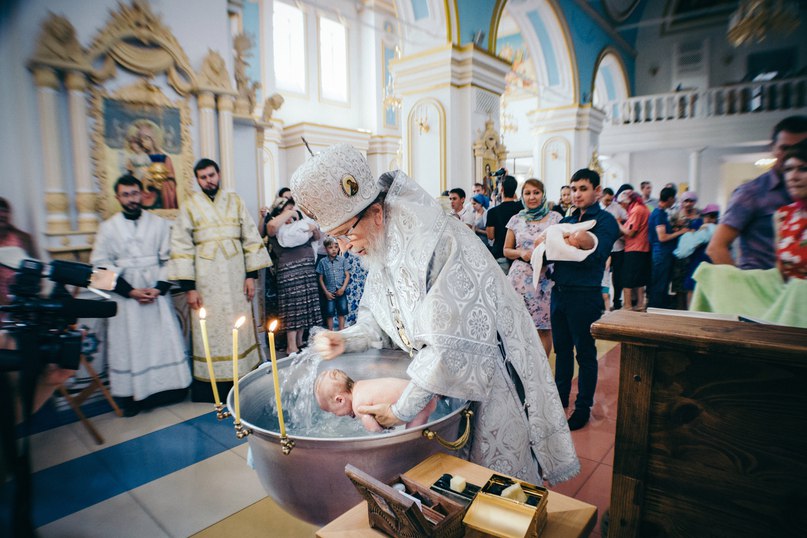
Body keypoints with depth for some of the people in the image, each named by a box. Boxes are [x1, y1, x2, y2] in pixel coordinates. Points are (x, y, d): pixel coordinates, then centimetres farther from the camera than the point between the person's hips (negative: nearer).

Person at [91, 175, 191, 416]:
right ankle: (132, 396, 12)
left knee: (164, 339, 3)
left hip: (156, 292, 0)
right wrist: (131, 290, -10)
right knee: (129, 343, 3)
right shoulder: (108, 227, 4)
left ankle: (170, 388, 14)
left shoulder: (159, 223, 4)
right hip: (125, 294, 0)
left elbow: (169, 258, 2)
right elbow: (101, 263, -1)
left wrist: (159, 288, -11)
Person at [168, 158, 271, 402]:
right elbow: (181, 246, -1)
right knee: (210, 331, 1)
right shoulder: (190, 205, 3)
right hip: (206, 279, -2)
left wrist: (251, 274, 1)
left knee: (239, 328, 6)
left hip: (236, 276, 2)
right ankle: (209, 395, 11)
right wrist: (189, 287, -7)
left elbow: (251, 238, 8)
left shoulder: (235, 201, 9)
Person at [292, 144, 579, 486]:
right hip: (448, 369, 8)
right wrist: (346, 341, -12)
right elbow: (379, 318, 8)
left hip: (493, 368, -7)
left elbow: (452, 345, -31)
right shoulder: (382, 249, -2)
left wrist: (403, 410, -23)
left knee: (496, 476, 11)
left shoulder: (438, 243, -31)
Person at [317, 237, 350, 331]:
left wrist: (343, 288, -9)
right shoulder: (323, 262, -2)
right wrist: (326, 292, -4)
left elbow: (347, 275, 0)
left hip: (341, 291, 1)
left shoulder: (342, 260, -1)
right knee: (329, 312, 2)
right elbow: (321, 279, 2)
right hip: (329, 292, -1)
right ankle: (330, 331, 15)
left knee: (342, 312, 5)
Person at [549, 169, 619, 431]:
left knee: (585, 353, 7)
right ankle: (560, 397, 32)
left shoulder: (605, 220, -6)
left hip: (585, 295, -6)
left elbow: (595, 256, -20)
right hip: (559, 292, 6)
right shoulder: (566, 220, 14)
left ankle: (583, 407, 21)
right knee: (562, 348, 16)